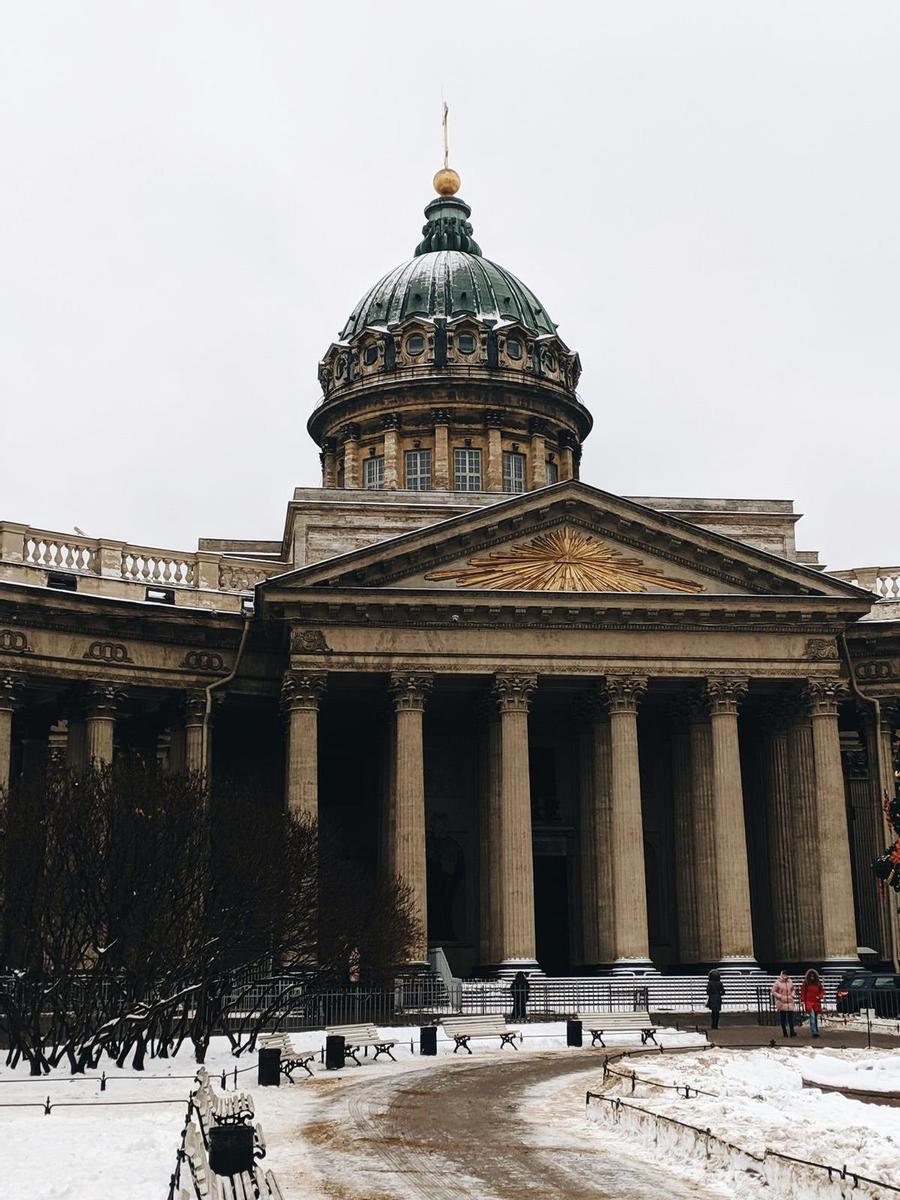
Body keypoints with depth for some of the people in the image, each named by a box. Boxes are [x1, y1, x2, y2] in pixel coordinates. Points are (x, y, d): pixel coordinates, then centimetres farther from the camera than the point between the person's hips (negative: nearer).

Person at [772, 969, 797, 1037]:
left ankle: (792, 1032, -7)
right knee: (783, 1019, 3)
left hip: (790, 1002, 3)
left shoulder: (790, 982, 6)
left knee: (791, 1017, -6)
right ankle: (784, 1033, 12)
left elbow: (793, 989, 20)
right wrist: (780, 996, -13)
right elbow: (773, 992, -5)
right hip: (781, 1003, -3)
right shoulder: (777, 982, -7)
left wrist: (792, 995, 2)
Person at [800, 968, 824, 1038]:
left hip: (816, 1002, 3)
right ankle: (814, 1032, -21)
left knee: (816, 1018, 9)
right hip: (809, 1002, -3)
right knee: (812, 1016, -16)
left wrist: (820, 996, -4)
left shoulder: (818, 983, 7)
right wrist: (802, 1001, -4)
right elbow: (802, 993, 2)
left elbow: (822, 991, 16)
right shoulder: (805, 983, 0)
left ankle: (816, 1031, 21)